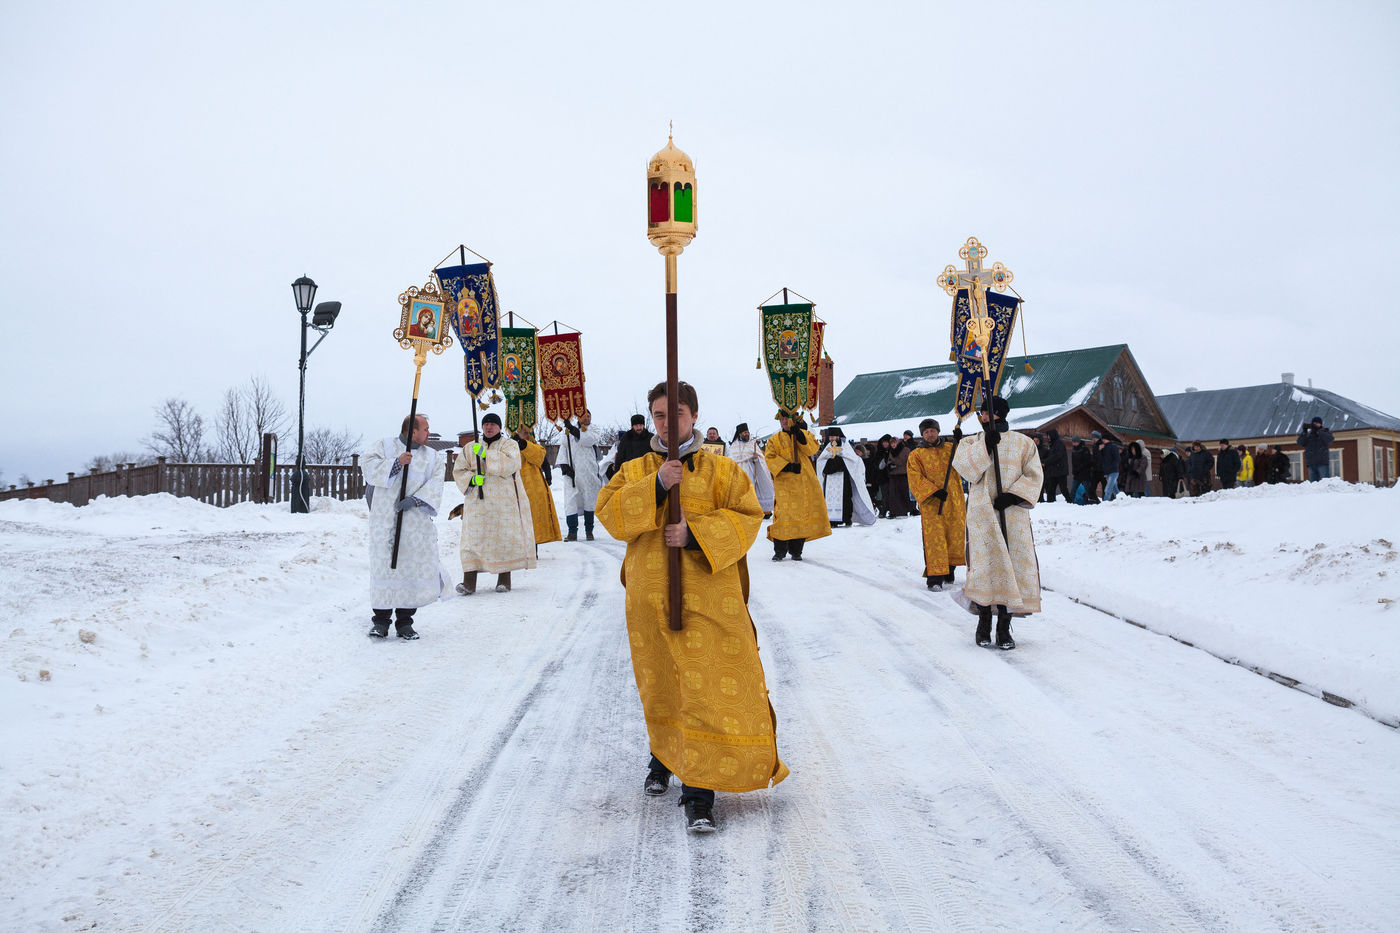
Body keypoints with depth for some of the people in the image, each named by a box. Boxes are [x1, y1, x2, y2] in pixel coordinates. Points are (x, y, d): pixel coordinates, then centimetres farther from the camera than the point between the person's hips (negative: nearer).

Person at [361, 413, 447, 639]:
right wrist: (395, 463, -14)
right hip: (385, 521, -2)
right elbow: (368, 465, -4)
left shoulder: (432, 457, 16)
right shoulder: (386, 446, 11)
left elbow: (435, 484, 2)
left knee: (414, 567, -2)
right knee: (384, 567, -2)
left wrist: (415, 500, -14)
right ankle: (381, 620, 7)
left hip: (417, 522, 2)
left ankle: (405, 621, 7)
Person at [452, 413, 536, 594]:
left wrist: (485, 454, -16)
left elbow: (510, 464, -14)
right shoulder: (470, 448, 17)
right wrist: (472, 479, -7)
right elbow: (458, 470, 13)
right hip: (477, 501, 2)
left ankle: (504, 579, 5)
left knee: (505, 537, -4)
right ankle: (469, 581, -9)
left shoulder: (509, 444, 6)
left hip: (505, 501, -2)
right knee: (473, 537, -7)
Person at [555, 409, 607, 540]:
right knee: (571, 500, -8)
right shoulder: (569, 433, 14)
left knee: (589, 500, 5)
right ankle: (572, 532, -6)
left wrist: (572, 429, -27)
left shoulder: (595, 431, 7)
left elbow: (588, 439, -15)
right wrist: (564, 465, -8)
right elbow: (563, 449, 8)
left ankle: (589, 530, 17)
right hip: (572, 473, 1)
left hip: (589, 473, -1)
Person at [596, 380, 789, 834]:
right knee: (660, 685, 16)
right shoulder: (634, 471, 11)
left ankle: (699, 790, -2)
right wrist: (655, 487, -17)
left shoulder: (722, 470, 5)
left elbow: (746, 517, -4)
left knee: (709, 690, -7)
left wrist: (696, 533, -17)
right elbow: (609, 514, -4)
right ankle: (663, 756, 41)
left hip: (709, 597, -2)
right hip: (649, 599, 3)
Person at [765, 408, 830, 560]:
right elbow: (770, 458, -2)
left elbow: (811, 449, -6)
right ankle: (780, 550, -2)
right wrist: (787, 466, -15)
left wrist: (799, 435, -19)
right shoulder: (775, 440, 10)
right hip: (785, 483, -2)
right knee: (784, 514, -10)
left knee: (803, 513, 1)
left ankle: (796, 550, 12)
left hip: (805, 482, 2)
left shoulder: (805, 434, 13)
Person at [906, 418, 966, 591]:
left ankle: (949, 571, 22)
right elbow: (915, 479, -4)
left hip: (954, 501, 3)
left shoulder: (950, 448, 14)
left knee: (955, 535, 7)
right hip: (931, 503, -3)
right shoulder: (916, 455, 6)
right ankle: (934, 576, -9)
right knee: (934, 538, -9)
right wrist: (934, 491, -17)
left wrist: (960, 441, -15)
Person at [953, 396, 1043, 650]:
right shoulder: (971, 443, 13)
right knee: (985, 565, -7)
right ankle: (984, 622, 9)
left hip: (1013, 513, 0)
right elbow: (962, 465, -8)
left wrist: (1013, 495, -12)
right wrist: (985, 445, -22)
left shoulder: (1024, 443, 12)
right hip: (982, 514, 0)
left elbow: (1033, 476, 3)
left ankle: (1004, 627, 6)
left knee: (1012, 566, -3)